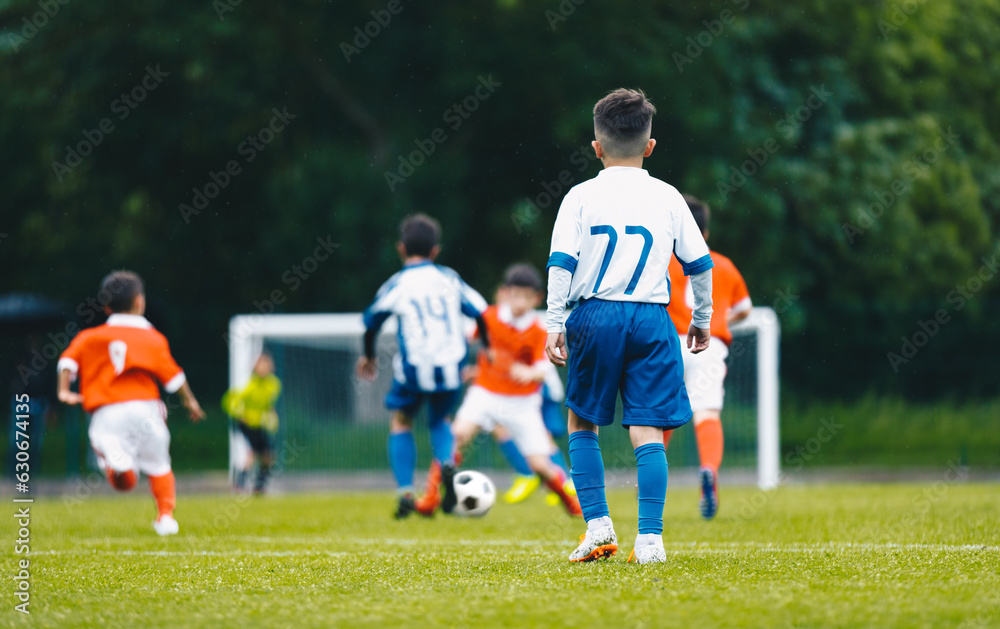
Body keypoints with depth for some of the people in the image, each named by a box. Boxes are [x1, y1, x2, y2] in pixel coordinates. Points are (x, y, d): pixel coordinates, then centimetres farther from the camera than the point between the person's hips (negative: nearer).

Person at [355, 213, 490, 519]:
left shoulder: (396, 285, 1)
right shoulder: (448, 278, 7)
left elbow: (371, 322, 9)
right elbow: (479, 310, 9)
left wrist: (369, 356, 28)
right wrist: (487, 346, 26)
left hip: (413, 367, -2)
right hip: (451, 365, 2)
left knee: (401, 422, 18)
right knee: (439, 420, 24)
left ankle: (405, 492, 7)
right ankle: (446, 462, -8)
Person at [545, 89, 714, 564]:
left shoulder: (581, 197, 2)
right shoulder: (667, 198, 7)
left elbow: (561, 263, -5)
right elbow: (699, 263, 11)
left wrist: (555, 324, -2)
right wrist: (702, 320, 24)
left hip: (595, 315, -1)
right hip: (651, 319, 1)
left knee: (581, 422, 15)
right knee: (647, 431, -1)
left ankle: (597, 524, 5)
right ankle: (650, 538, -9)